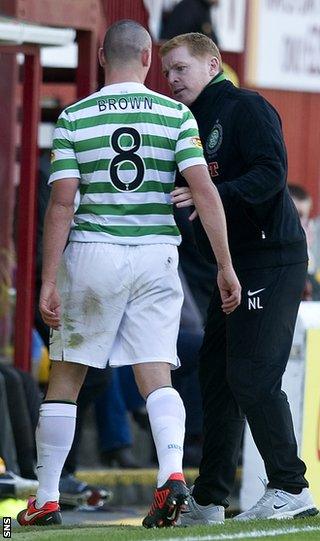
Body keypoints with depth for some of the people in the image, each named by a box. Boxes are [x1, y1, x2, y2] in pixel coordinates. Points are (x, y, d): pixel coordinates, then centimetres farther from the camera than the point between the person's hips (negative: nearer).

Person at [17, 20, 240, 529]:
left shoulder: (74, 118, -1)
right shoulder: (176, 115, 1)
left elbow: (62, 203, -6)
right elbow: (204, 190, -7)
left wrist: (49, 280, -5)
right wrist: (225, 266, -3)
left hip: (91, 253, -1)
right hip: (156, 256, 1)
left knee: (65, 378, 9)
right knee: (157, 376, 2)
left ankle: (47, 499, 11)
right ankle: (172, 473, -22)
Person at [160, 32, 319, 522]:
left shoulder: (247, 108, -7)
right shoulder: (196, 124, 20)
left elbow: (271, 173, -20)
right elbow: (195, 189, 21)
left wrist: (212, 192, -29)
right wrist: (190, 184, 0)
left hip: (270, 257, -10)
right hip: (233, 263, 10)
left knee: (252, 377, -13)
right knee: (217, 375, 9)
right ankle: (207, 501, 13)